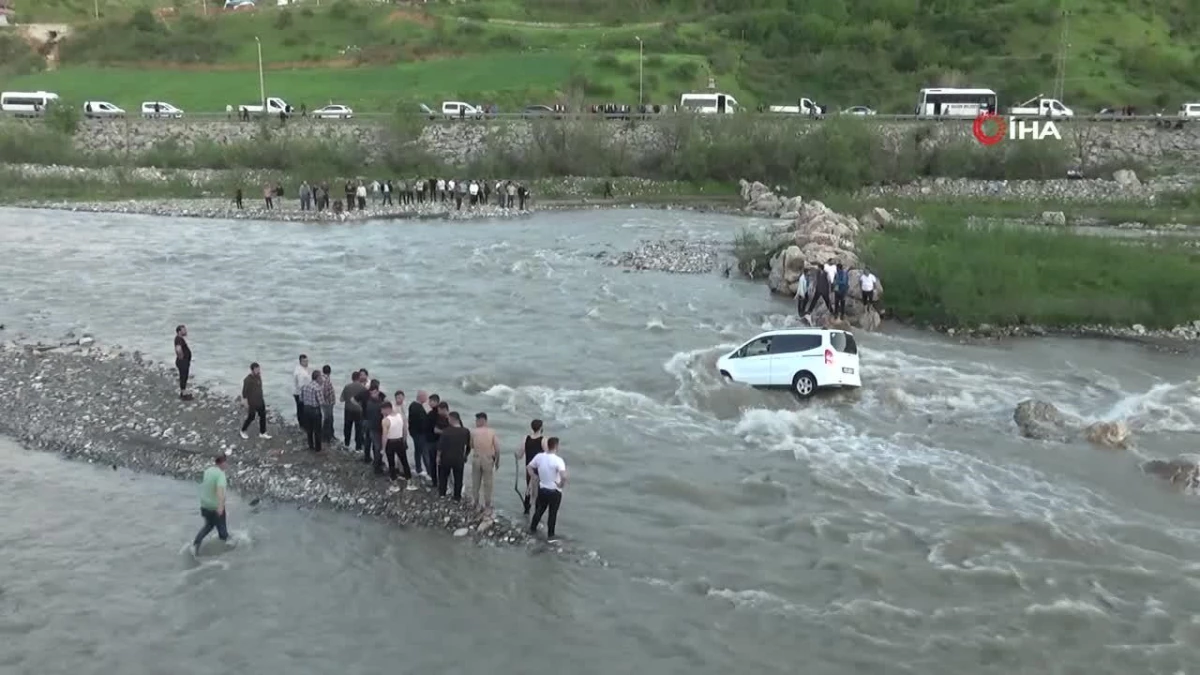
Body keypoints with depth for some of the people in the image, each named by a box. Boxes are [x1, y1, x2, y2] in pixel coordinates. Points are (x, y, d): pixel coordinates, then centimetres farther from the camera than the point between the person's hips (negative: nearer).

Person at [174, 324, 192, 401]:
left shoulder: (181, 338, 9)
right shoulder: (179, 339, -23)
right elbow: (178, 349, -41)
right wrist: (181, 357, -24)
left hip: (185, 361, 10)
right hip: (182, 362, -10)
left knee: (184, 377, 19)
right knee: (183, 377, -2)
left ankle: (183, 393, 30)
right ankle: (183, 395, 6)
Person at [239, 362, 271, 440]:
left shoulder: (258, 377, 0)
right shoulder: (247, 380, -23)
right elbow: (244, 392, -18)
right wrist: (246, 404, -15)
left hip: (260, 401, 7)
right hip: (252, 403, -7)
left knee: (263, 416, 11)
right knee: (250, 418, 7)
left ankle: (262, 433, 25)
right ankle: (243, 431, 30)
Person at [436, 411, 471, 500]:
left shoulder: (446, 431, -17)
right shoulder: (466, 432, -9)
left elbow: (440, 445, -13)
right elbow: (468, 446, 2)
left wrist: (438, 456, 0)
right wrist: (465, 456, 17)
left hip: (446, 458, -1)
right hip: (459, 459, 1)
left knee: (443, 476, 20)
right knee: (458, 478, 13)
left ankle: (442, 493, 30)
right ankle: (457, 497, 19)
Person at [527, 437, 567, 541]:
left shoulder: (539, 456, -8)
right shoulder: (558, 460, -25)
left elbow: (529, 468, 4)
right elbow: (563, 476, -38)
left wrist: (535, 479, 9)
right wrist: (561, 485, -20)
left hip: (542, 489, 5)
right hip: (554, 491, -5)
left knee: (540, 510, 26)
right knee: (552, 513, 13)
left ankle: (532, 529, 39)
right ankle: (550, 535, 23)